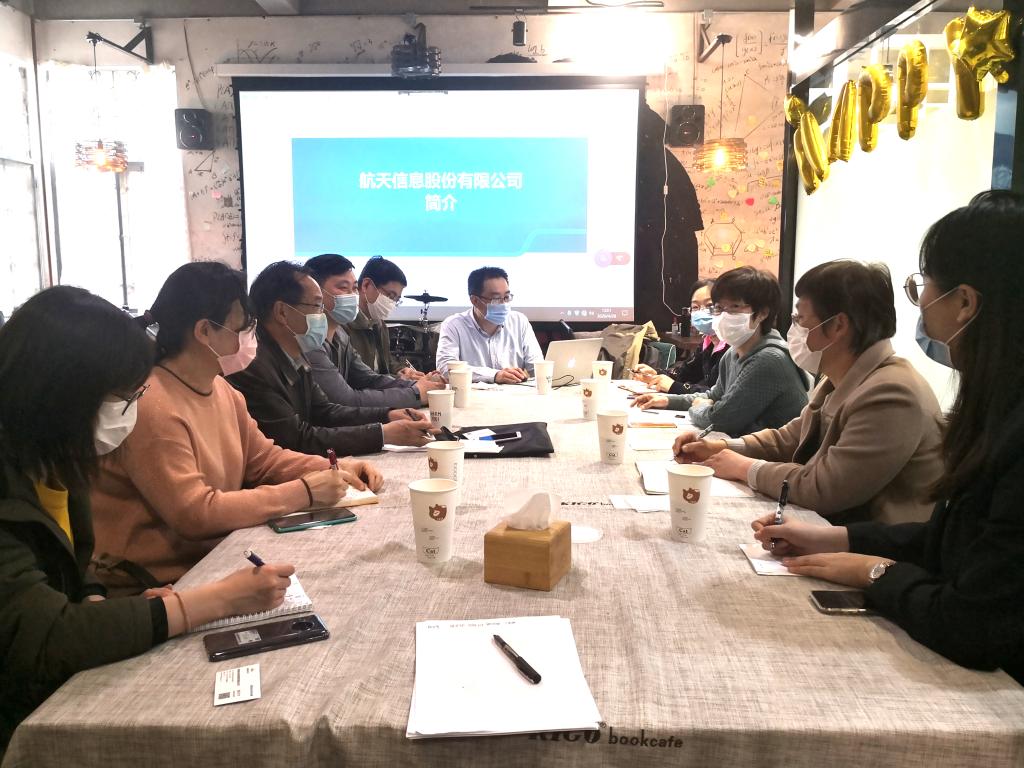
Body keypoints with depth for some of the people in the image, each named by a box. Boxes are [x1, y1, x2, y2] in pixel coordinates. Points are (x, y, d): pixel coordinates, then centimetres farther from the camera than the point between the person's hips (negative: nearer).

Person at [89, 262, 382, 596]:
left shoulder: (223, 391, 5)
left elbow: (263, 458, 14)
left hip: (212, 555, 8)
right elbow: (196, 514, -26)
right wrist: (304, 492, -21)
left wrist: (335, 468, -2)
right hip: (154, 585, -8)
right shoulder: (152, 408, -23)